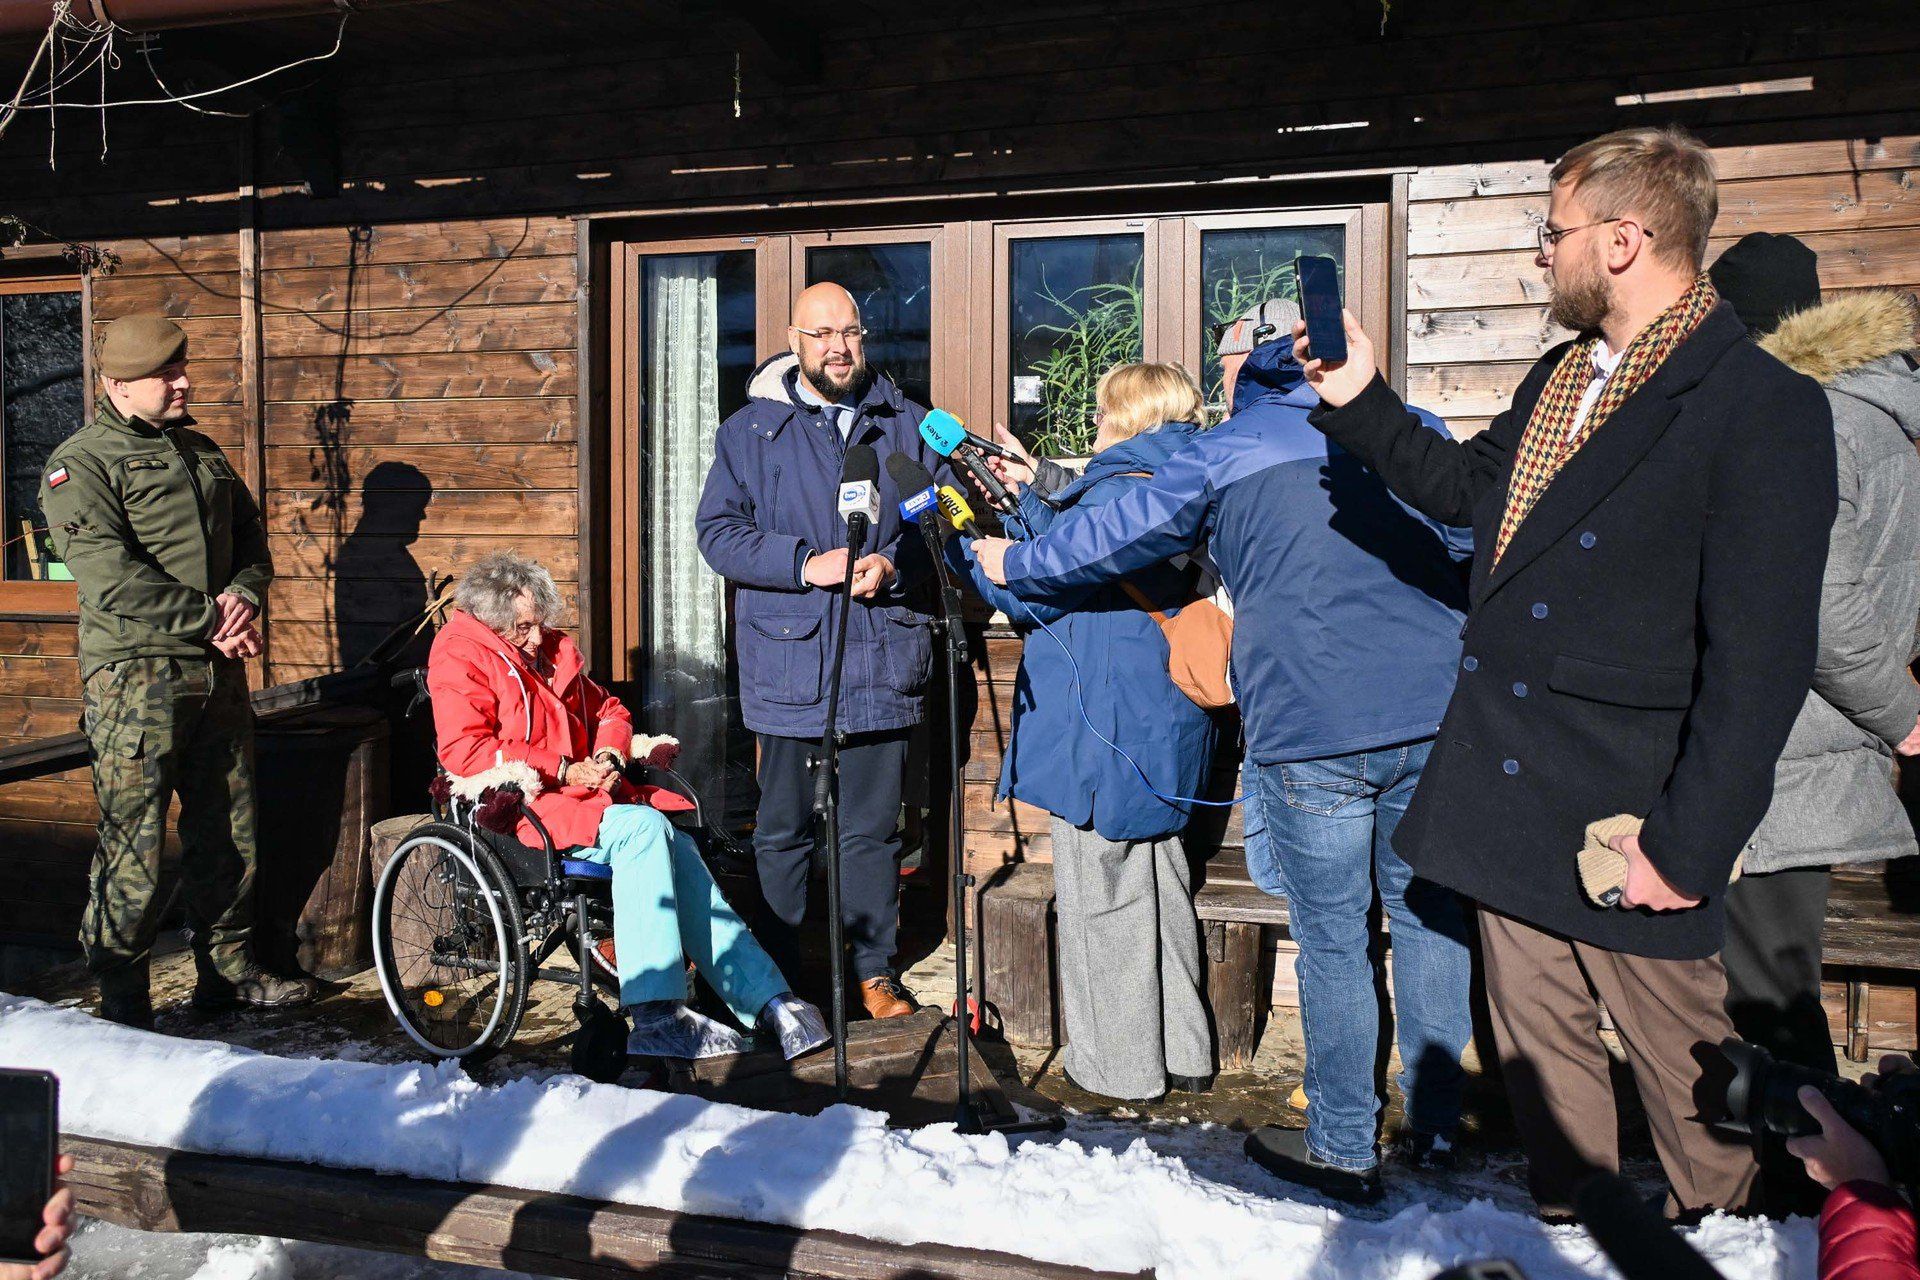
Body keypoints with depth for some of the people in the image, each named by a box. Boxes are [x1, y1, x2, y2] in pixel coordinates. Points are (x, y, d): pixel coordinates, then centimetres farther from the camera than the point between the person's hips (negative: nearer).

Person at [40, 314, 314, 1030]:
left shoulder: (202, 453, 18)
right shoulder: (81, 463, -4)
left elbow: (251, 541, 18)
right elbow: (111, 576, -16)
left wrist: (243, 596, -4)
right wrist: (210, 620, -16)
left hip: (218, 674, 7)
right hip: (136, 677, -7)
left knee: (228, 829, 12)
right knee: (134, 843, -4)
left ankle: (227, 969, 25)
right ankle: (121, 1002, 7)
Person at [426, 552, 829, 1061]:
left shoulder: (554, 650, 22)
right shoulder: (460, 656, 0)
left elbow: (609, 710, 31)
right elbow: (463, 751, -13)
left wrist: (607, 756, 6)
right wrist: (564, 772, -16)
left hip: (583, 789, 7)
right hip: (519, 809, -7)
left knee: (677, 849, -21)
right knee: (642, 826, -31)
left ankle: (767, 998, -25)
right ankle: (658, 1015, -37)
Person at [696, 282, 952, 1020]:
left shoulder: (906, 425, 10)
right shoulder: (751, 431, 6)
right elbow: (718, 531, -1)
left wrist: (894, 564, -9)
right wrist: (806, 564, -15)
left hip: (882, 662, 1)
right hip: (788, 662, -1)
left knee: (873, 830, 9)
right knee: (783, 829, 7)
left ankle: (875, 969, 24)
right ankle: (777, 975, 21)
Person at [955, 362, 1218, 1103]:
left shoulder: (1111, 499, -16)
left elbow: (1033, 592, -13)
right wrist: (1029, 497, 23)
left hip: (1103, 739, -9)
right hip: (1165, 735, 9)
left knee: (1103, 897, 3)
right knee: (1160, 888, 18)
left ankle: (1119, 1065, 14)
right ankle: (1182, 1052, 28)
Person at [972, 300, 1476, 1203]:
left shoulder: (1222, 457, 4)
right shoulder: (1414, 433, 14)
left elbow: (1109, 538, 10)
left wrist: (1012, 563, 26)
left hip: (1313, 733, -4)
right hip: (1437, 716, 4)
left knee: (1331, 939, 6)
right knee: (1430, 916, 15)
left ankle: (1343, 1151, 17)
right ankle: (1435, 1127, 27)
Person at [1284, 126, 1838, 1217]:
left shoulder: (1763, 407, -14)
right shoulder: (1562, 374, 11)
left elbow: (1761, 656, -18)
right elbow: (1471, 487, 26)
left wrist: (1688, 842, -19)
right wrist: (1362, 401, 17)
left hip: (1632, 813, -7)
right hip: (1511, 794, 8)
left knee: (1684, 1068, 8)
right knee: (1538, 1043, 18)